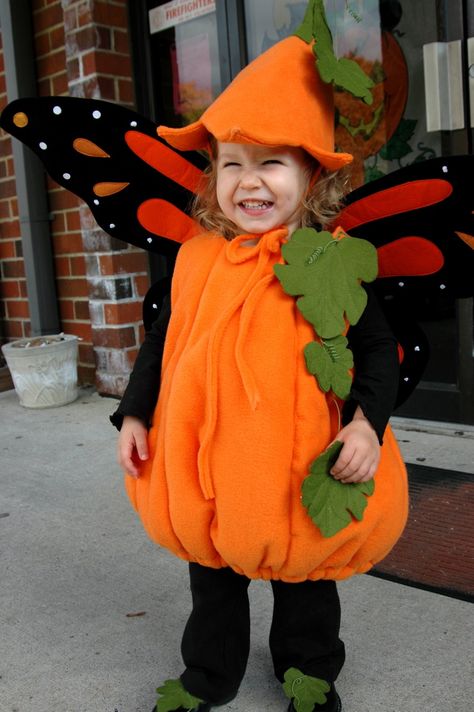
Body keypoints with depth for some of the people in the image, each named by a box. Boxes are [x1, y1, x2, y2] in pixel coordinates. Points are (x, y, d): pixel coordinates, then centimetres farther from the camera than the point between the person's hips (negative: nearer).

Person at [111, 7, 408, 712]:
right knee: (212, 577, 22)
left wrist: (368, 422, -21)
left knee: (304, 574, 19)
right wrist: (134, 414, 4)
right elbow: (163, 341, 7)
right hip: (205, 466, 3)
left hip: (302, 468, -2)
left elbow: (376, 347, -7)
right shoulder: (195, 258, -4)